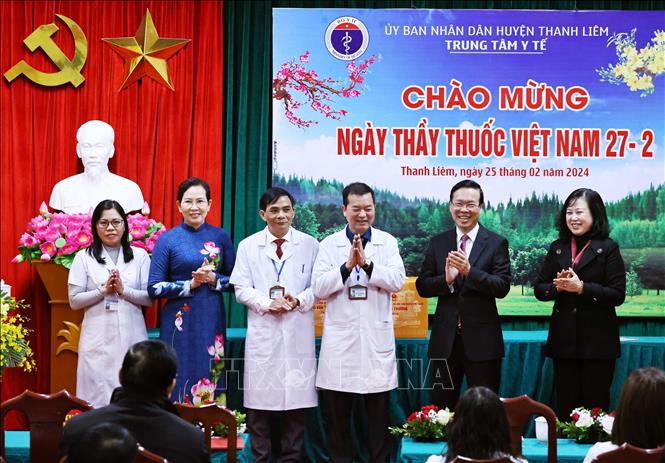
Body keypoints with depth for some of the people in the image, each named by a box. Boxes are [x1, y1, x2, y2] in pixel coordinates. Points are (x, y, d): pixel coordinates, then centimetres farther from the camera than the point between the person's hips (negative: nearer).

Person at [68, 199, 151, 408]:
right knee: (98, 394, -2)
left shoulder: (140, 256, 8)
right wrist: (103, 290, -10)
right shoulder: (84, 257, 5)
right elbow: (74, 301, 2)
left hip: (132, 336, 1)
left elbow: (150, 298, 3)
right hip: (98, 338, -1)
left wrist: (123, 290, -11)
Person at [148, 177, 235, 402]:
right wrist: (190, 284, -12)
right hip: (180, 323, -2)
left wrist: (213, 279, -10)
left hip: (212, 321, 2)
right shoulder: (168, 239, 0)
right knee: (181, 381, -2)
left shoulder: (220, 237, 6)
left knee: (210, 379, 3)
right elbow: (154, 288, -3)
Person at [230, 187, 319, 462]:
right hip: (262, 331, 0)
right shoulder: (248, 246, 7)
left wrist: (298, 301, -14)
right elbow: (241, 289, 3)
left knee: (296, 397, 3)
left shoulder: (310, 245, 5)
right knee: (259, 398, 1)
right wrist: (267, 303, -12)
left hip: (298, 333, 0)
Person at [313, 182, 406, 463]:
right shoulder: (328, 245, 5)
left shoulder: (388, 242, 6)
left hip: (376, 338, 0)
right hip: (340, 340, 0)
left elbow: (398, 281, -6)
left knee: (379, 414, 5)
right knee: (337, 415, 5)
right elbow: (319, 289, -3)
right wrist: (347, 266, -15)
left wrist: (367, 263, -17)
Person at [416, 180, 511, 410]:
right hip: (445, 340, 3)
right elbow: (422, 287, 3)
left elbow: (503, 287, -11)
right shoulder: (437, 243, 8)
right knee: (441, 407, 8)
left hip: (481, 340, -3)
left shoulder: (496, 243, -1)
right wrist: (446, 279, -17)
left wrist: (469, 271, -25)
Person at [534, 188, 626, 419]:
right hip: (564, 339, 4)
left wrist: (582, 287, -18)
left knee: (595, 406, 0)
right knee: (565, 406, 7)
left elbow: (617, 295, -9)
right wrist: (557, 286, -11)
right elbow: (539, 289, 10)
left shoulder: (608, 248, -3)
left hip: (597, 341, -4)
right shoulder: (557, 248, 10)